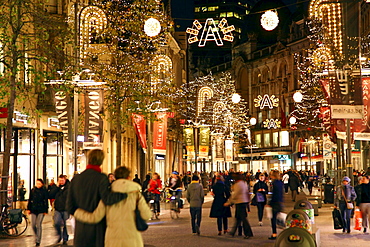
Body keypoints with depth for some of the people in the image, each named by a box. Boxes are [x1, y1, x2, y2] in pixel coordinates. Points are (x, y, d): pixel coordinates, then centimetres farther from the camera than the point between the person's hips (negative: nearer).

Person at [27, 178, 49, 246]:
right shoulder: (33, 190, 7)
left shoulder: (44, 191, -1)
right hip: (33, 210, 3)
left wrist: (45, 210, -2)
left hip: (41, 210, -3)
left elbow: (46, 201, 1)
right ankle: (37, 236, 29)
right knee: (33, 225, 3)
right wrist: (28, 209, 7)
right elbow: (30, 200, 12)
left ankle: (38, 241, -4)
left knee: (39, 225, -8)